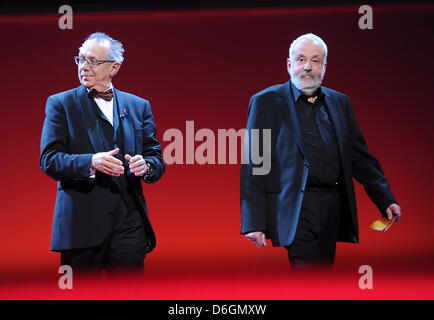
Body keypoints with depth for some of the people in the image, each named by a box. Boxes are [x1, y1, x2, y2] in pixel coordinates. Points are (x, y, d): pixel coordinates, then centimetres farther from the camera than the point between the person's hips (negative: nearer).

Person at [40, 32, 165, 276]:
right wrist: (90, 162, -21)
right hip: (81, 225, -2)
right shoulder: (60, 104, 7)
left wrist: (145, 166, -12)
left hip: (129, 225, 2)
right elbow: (49, 159, -4)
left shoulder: (139, 106, 15)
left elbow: (156, 158, 13)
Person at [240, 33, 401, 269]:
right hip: (296, 211, -5)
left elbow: (360, 156, 19)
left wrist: (386, 200, 9)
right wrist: (253, 222, -9)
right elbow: (253, 165, -2)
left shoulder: (340, 102, 17)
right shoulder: (266, 102, 2)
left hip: (334, 209, 5)